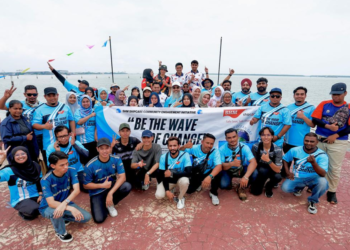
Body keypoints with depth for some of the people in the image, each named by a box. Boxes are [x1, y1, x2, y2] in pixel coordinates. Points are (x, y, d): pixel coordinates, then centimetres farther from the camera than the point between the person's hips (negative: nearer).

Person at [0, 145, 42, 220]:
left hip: (35, 196, 4)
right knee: (34, 211, -31)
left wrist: (41, 194, -3)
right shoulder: (9, 171, -10)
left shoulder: (35, 166, 1)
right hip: (20, 200, -4)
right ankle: (23, 212, 5)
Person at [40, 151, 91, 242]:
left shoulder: (71, 171, -18)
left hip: (65, 203, 3)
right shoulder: (46, 180, -27)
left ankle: (62, 218, 12)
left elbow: (77, 190, -28)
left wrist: (64, 203, -46)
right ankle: (61, 232, -6)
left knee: (87, 217, -13)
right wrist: (71, 208, -46)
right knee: (56, 213, -39)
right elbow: (51, 203, -34)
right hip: (48, 207, -3)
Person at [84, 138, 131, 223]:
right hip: (97, 192, -2)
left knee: (127, 186, -28)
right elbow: (86, 185, -9)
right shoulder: (90, 166, -20)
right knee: (99, 219, -18)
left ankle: (110, 204, 1)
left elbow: (122, 177, -21)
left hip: (112, 186, 2)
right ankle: (106, 203, 17)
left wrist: (110, 193, -30)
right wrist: (102, 185, -21)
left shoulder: (116, 159, -15)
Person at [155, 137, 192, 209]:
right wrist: (167, 191, -21)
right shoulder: (163, 157, -16)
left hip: (180, 178, -1)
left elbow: (188, 172, -30)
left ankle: (180, 198, -4)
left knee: (185, 181, -36)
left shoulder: (185, 155, -22)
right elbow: (162, 175, -12)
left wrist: (172, 173, -34)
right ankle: (171, 190, 14)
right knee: (159, 195, -21)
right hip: (168, 180, 2)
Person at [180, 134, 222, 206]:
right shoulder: (194, 148, -18)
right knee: (189, 190, -13)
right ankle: (199, 183, 24)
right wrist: (185, 146, -37)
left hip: (208, 173, -1)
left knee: (218, 173, -33)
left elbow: (219, 166, -38)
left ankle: (213, 193, -4)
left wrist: (210, 176, -56)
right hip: (196, 174, 2)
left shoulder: (215, 151, -24)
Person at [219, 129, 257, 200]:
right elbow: (221, 166, -23)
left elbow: (253, 162, -32)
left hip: (242, 169, 1)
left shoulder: (244, 147, -20)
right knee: (223, 184, -29)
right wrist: (232, 163, -45)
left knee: (254, 173, -30)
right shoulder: (222, 149, -19)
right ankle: (229, 183, 12)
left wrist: (246, 177, -48)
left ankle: (241, 188, 0)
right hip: (228, 170, 0)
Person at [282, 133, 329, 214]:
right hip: (297, 178, 2)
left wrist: (313, 162, -45)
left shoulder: (322, 155, -16)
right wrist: (288, 172, -5)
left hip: (313, 179, -1)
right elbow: (285, 159, 9)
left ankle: (312, 201, -2)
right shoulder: (294, 150, -9)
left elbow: (323, 174, -27)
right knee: (285, 188, -24)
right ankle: (299, 188, 16)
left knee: (323, 182, -35)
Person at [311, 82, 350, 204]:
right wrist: (328, 126, -20)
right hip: (319, 140, 1)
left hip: (338, 143, -1)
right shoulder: (324, 104, 1)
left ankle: (332, 192, 22)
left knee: (335, 168, 7)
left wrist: (335, 135, -16)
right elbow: (315, 120, -6)